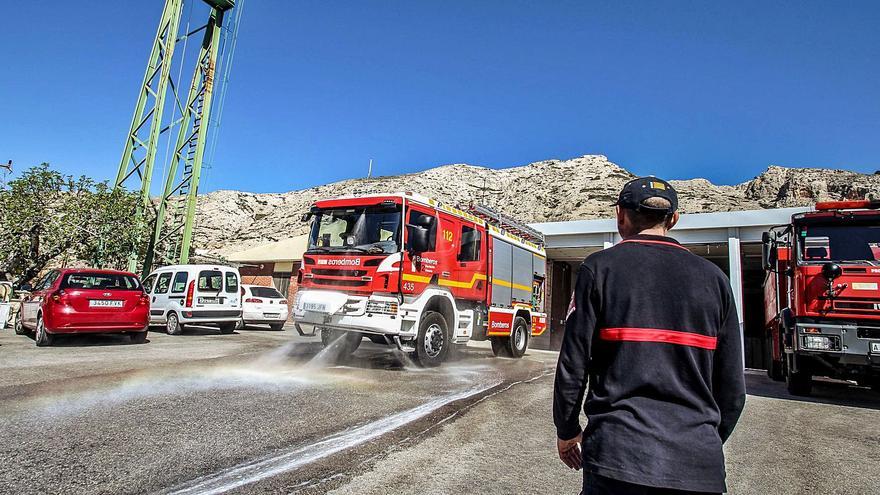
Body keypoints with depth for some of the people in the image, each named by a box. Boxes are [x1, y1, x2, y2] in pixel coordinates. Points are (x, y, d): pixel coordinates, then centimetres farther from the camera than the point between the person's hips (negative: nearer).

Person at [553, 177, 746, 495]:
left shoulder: (600, 268, -4)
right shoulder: (713, 278, 6)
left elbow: (573, 365, -6)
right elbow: (732, 386, 9)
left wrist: (567, 431, 9)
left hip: (618, 456, -3)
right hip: (698, 465, 4)